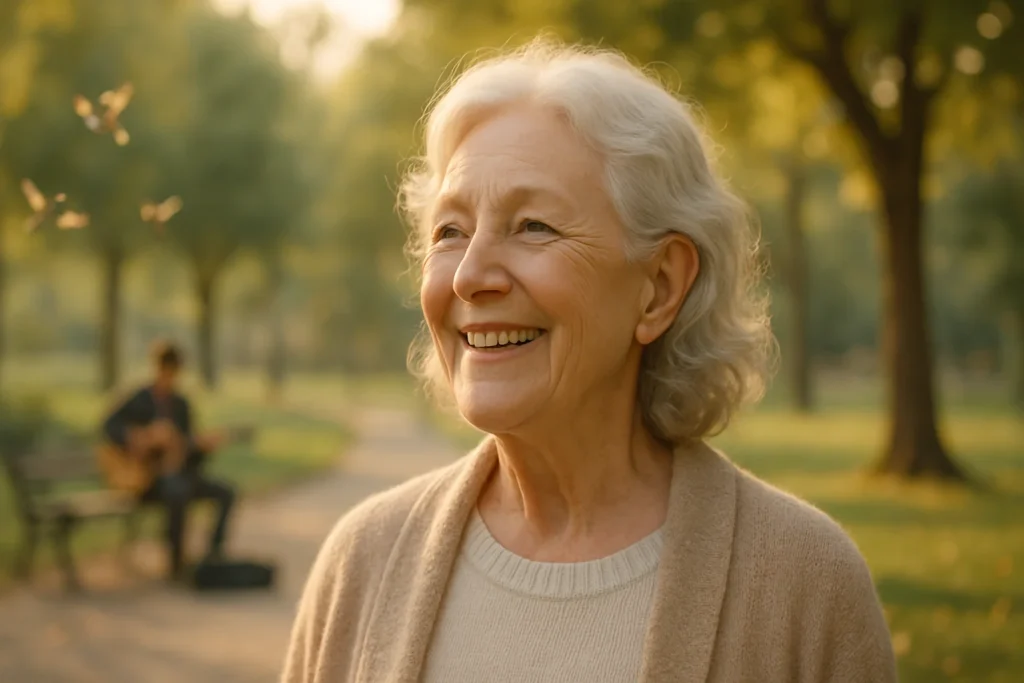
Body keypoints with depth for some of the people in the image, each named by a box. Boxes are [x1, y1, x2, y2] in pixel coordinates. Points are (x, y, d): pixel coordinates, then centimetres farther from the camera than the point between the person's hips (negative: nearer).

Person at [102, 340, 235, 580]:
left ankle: (214, 554, -9)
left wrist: (203, 446, -7)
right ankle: (176, 563, -26)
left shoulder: (181, 404, 14)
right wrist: (142, 441, -32)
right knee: (179, 492, -38)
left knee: (225, 492, -12)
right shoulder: (140, 401, -4)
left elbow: (187, 448, 14)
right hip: (146, 476, -7)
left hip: (176, 472, 7)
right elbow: (110, 426, -19)